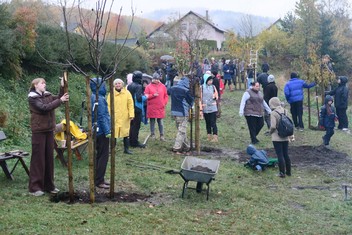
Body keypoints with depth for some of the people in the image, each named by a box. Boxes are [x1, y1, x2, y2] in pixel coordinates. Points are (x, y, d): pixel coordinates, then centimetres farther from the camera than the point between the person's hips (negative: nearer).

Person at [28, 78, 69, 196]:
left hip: (49, 130, 6)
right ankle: (34, 187, 3)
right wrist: (60, 100, -24)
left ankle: (48, 185, 18)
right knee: (38, 158, -3)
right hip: (38, 131, -6)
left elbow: (59, 98, -3)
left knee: (49, 157, 9)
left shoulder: (47, 95, 10)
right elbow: (44, 107, -21)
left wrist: (62, 87, -15)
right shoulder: (32, 98, -9)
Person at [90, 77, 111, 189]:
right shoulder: (99, 99, -19)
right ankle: (99, 181, 1)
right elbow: (102, 117, -21)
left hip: (97, 131, 10)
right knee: (103, 156, -3)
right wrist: (107, 131, -17)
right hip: (101, 131, -10)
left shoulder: (93, 97, 10)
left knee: (99, 155, 16)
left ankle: (98, 179, 23)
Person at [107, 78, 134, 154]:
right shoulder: (111, 94, 1)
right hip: (114, 117, -1)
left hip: (125, 117, 1)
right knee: (114, 133, 2)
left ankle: (126, 149, 17)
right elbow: (108, 106, 2)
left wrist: (131, 114, -6)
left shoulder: (127, 93, 2)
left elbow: (130, 105, 1)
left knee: (125, 133, 6)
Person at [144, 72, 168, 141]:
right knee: (152, 121, 6)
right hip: (151, 107, -1)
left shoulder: (162, 86, 8)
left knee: (160, 121, 3)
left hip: (160, 107, 1)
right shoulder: (149, 86, 2)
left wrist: (165, 103, 0)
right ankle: (152, 134, 15)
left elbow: (166, 96, 11)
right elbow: (146, 96, -3)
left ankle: (162, 135, 7)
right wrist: (153, 95, -14)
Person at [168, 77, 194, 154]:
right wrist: (189, 107, 19)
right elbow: (191, 100, -2)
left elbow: (168, 92, 28)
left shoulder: (172, 88, 5)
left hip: (174, 112, 7)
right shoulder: (186, 90, -14)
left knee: (181, 129, 18)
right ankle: (177, 148, -8)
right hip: (182, 113, -7)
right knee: (182, 131, -3)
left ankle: (186, 146, 25)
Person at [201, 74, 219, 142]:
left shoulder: (213, 87, 4)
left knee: (213, 123, -7)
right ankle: (209, 137, 19)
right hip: (205, 109, 1)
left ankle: (215, 137, -6)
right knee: (207, 123, 9)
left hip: (213, 108, -1)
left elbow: (217, 97, 8)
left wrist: (215, 97, -16)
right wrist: (201, 108, -2)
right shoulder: (202, 87, 0)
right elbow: (200, 98, 1)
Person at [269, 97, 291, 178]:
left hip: (277, 138, -6)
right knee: (286, 154, 15)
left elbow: (273, 126, -20)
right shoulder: (285, 111, 2)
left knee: (280, 155, 1)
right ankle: (288, 171, 24)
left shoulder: (273, 113, -16)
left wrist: (271, 132, -2)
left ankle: (282, 173, 6)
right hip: (285, 137, 6)